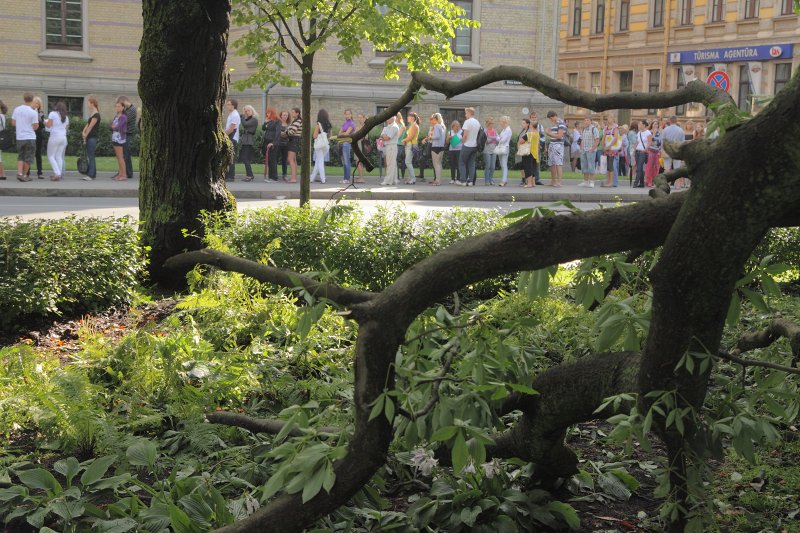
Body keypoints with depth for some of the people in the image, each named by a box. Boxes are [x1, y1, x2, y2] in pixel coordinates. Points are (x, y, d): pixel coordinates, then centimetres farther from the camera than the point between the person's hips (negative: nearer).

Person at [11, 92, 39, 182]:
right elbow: (35, 127, -12)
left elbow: (13, 123, 7)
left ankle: (19, 173, -3)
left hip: (19, 137, 4)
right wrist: (37, 122, 7)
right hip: (30, 137, -4)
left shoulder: (17, 109, 1)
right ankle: (25, 175, 11)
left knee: (20, 157, 13)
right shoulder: (33, 112, -12)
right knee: (28, 158, 7)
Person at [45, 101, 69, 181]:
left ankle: (57, 174, -14)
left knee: (51, 156, 0)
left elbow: (48, 125, -6)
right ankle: (60, 175, 2)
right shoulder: (66, 117, 15)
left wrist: (45, 122, 13)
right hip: (64, 137, 6)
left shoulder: (53, 114, -3)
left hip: (55, 137, -6)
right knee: (59, 156, 9)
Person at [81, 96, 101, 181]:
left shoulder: (96, 115, -14)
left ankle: (90, 175, -10)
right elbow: (87, 124, 12)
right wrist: (83, 132, -3)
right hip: (89, 138, 9)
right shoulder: (91, 113, 15)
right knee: (90, 156, 10)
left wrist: (85, 136, -6)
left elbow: (90, 127, -13)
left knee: (90, 156, -9)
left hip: (92, 138, -9)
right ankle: (93, 174, 15)